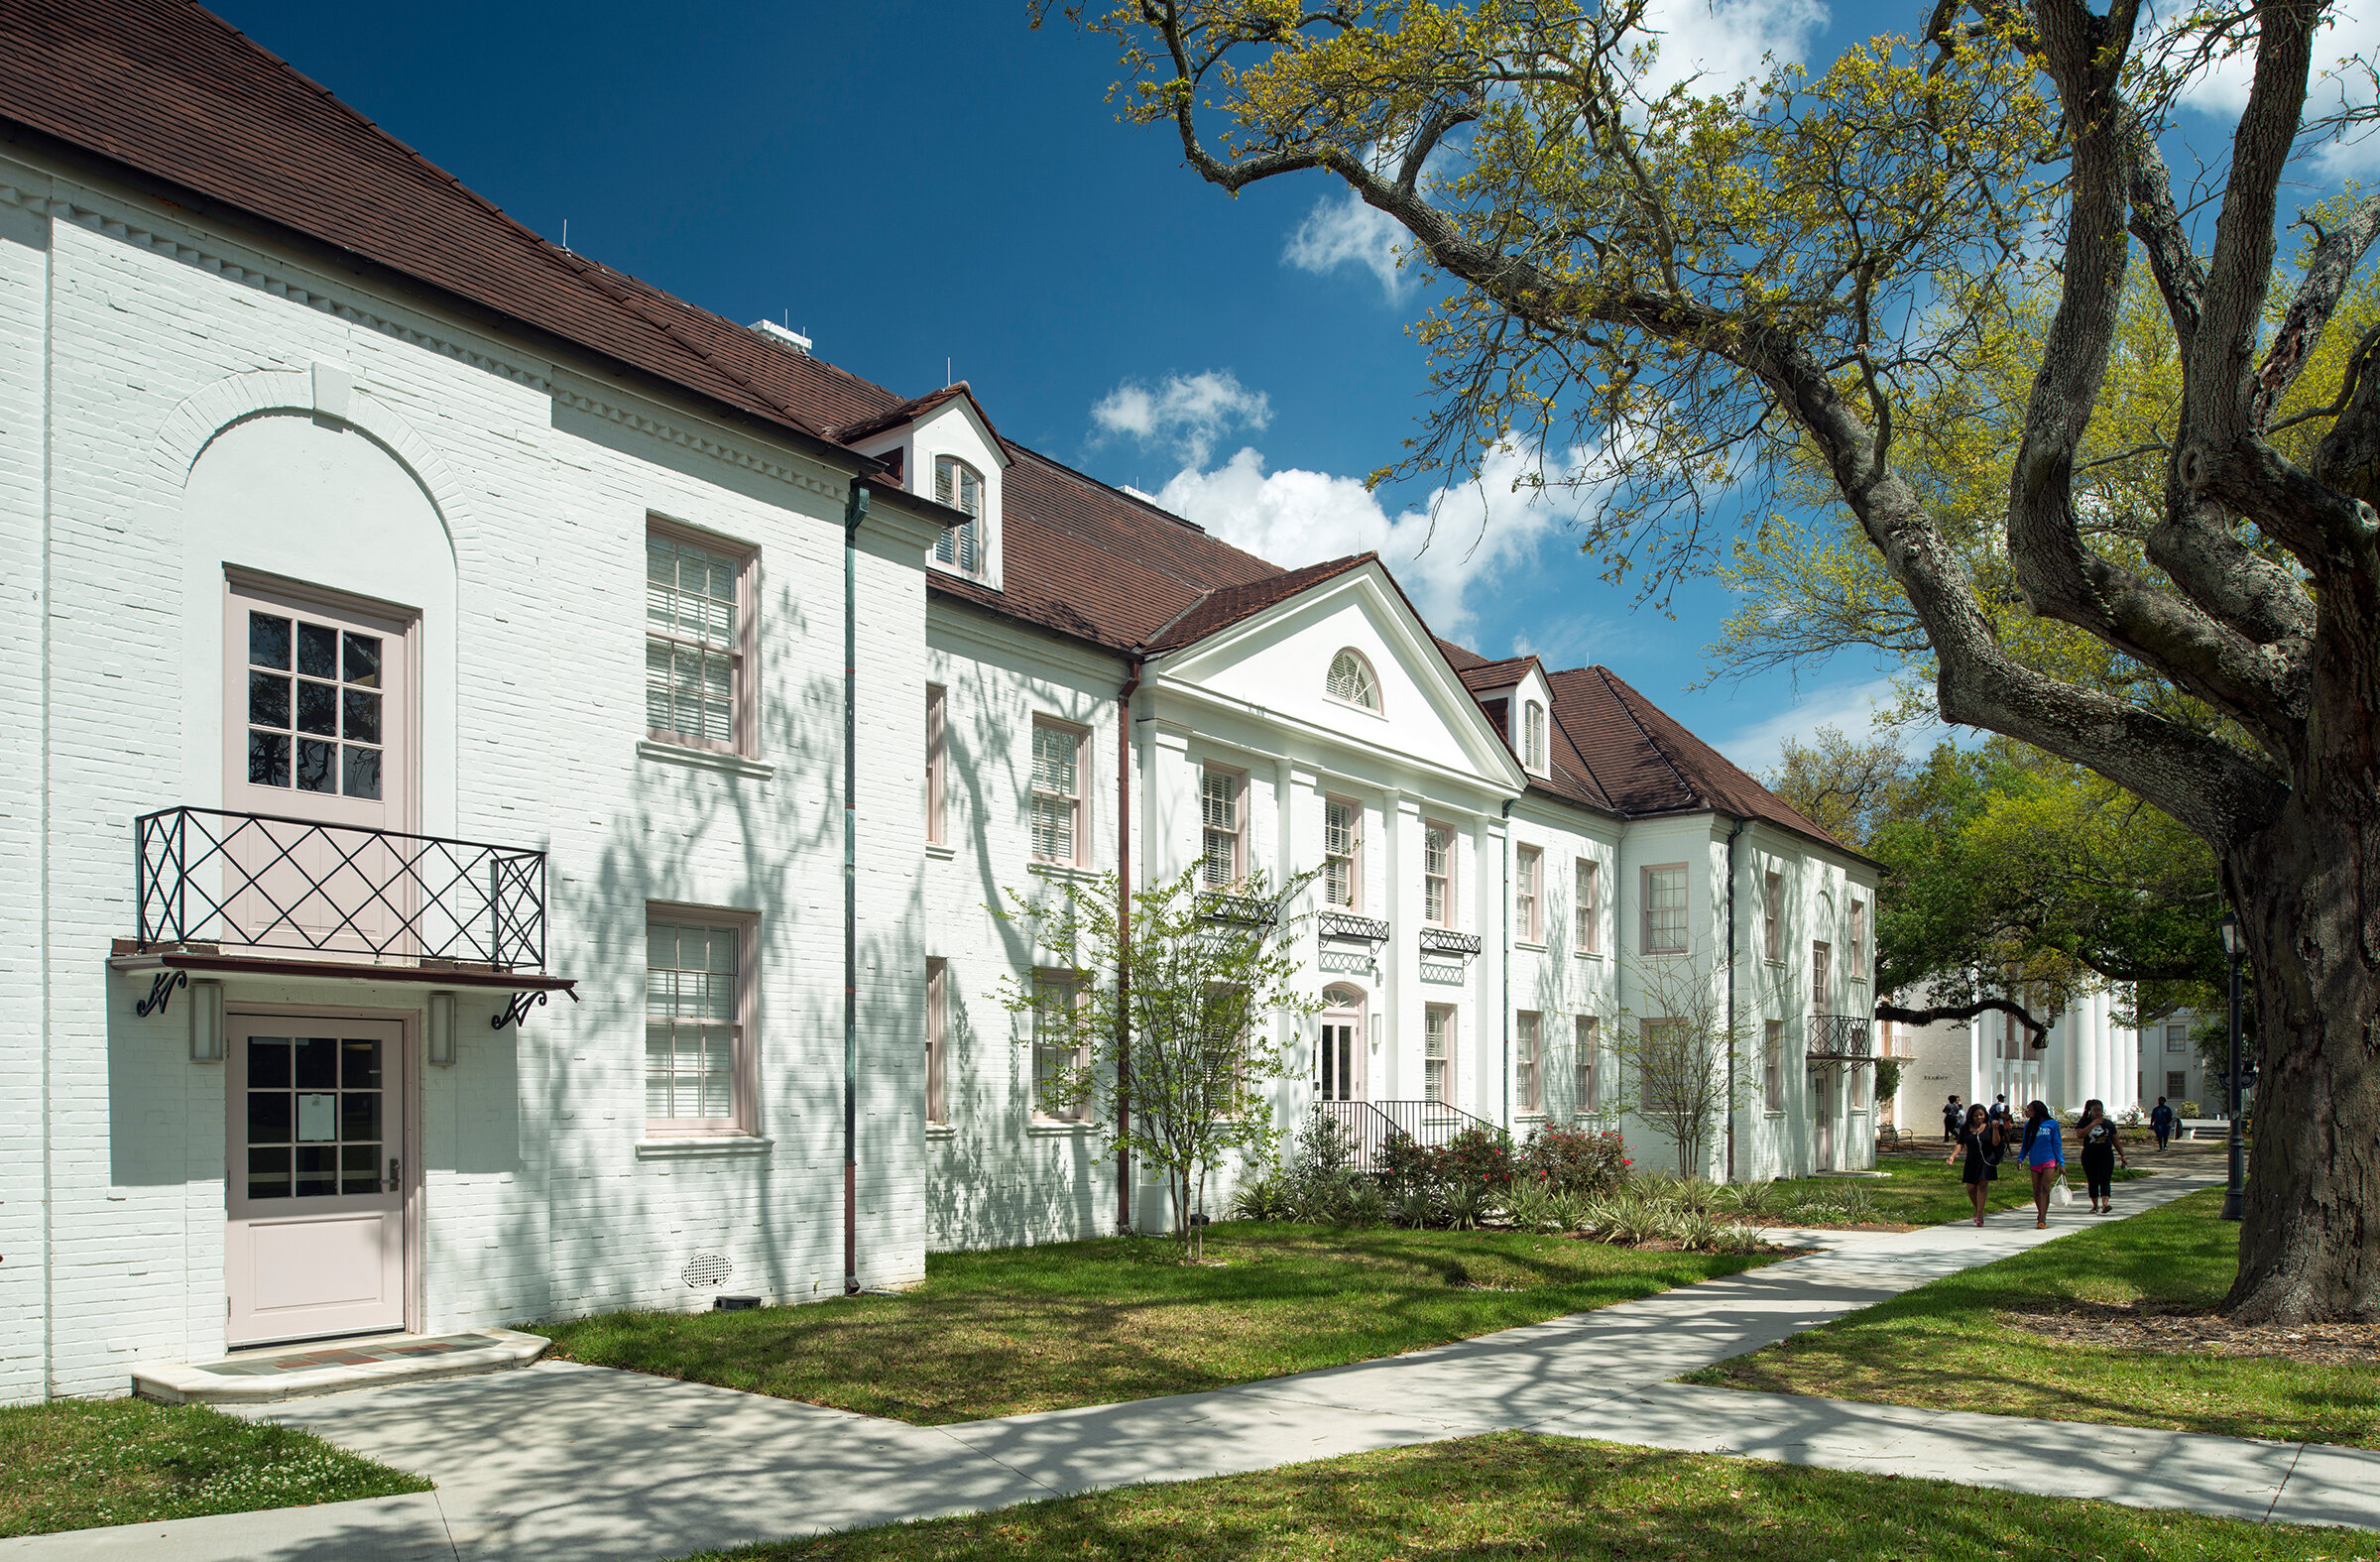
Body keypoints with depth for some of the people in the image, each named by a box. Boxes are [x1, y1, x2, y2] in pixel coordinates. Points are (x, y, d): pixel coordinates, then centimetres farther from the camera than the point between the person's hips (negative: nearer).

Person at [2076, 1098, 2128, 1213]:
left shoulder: (2109, 1124, 8)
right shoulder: (2084, 1123, 1)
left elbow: (2116, 1141, 14)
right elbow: (2079, 1135, -17)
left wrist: (2122, 1156, 11)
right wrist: (2093, 1124, -17)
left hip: (2106, 1156, 0)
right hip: (2089, 1156, 0)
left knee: (2104, 1180, -14)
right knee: (2092, 1182, 8)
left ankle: (2105, 1204, -28)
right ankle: (2095, 1205, 21)